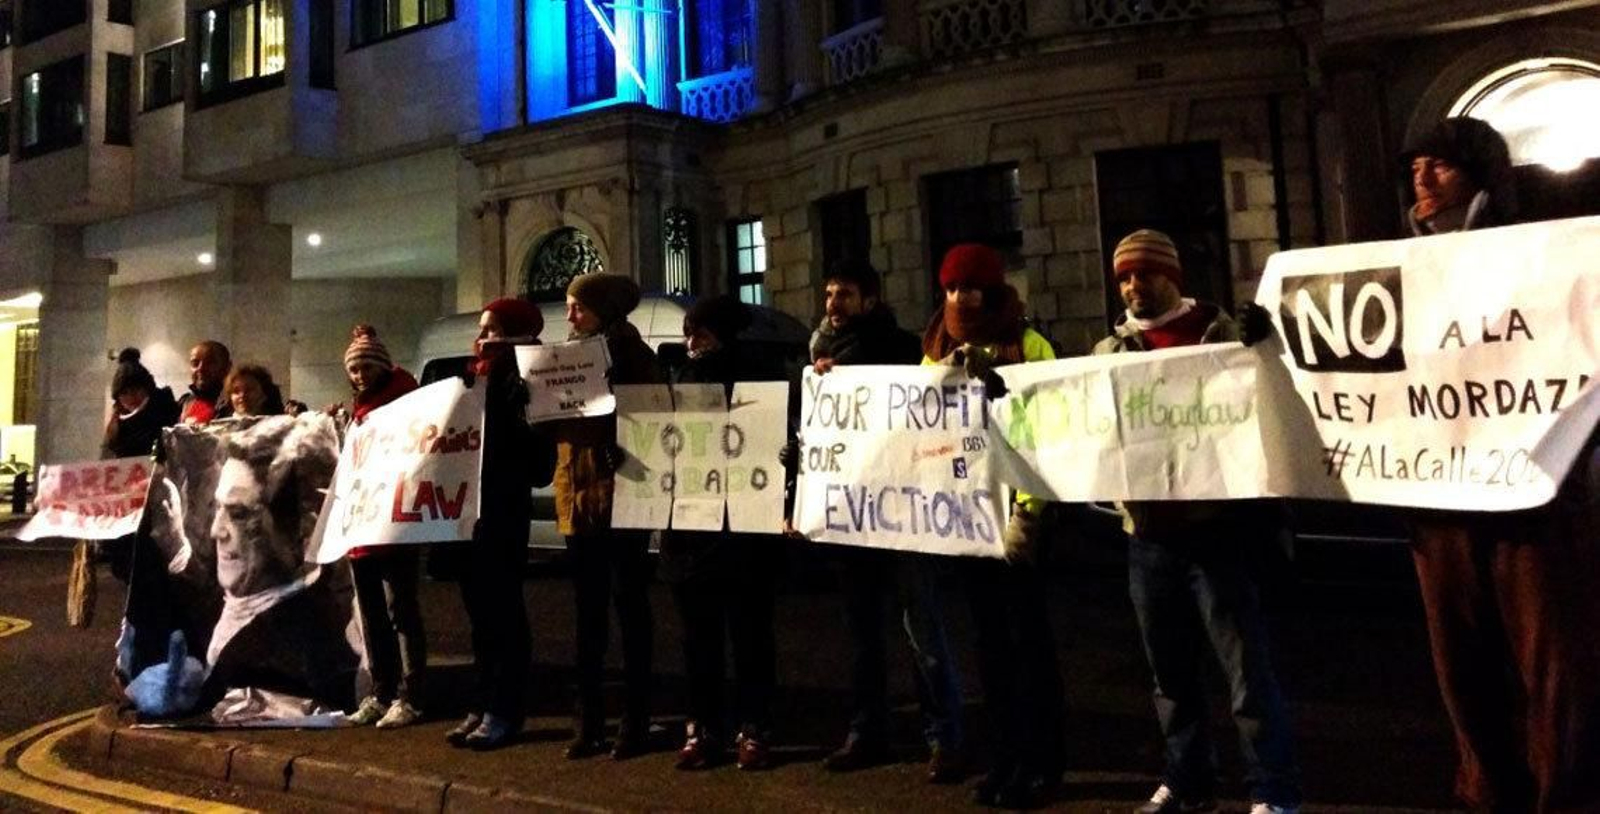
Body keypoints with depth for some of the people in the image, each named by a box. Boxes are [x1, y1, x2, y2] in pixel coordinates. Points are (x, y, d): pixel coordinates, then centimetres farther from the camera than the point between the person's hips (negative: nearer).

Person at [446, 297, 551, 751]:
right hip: (471, 503, 9)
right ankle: (483, 705, 22)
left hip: (504, 507, -9)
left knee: (502, 607, -3)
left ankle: (505, 711, 4)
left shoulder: (521, 380, -8)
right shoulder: (476, 377, 18)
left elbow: (532, 447, -17)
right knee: (479, 606, 13)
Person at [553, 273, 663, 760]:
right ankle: (590, 721, 20)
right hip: (578, 499, 6)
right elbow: (551, 423, 14)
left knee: (630, 607, 3)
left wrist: (627, 453, -26)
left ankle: (636, 721, 11)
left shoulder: (632, 356, -2)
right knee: (588, 613, 11)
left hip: (622, 498, -6)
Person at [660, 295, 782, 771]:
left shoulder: (754, 381, -1)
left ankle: (754, 730, 13)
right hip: (689, 525, 5)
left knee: (749, 633, 4)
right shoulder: (683, 381, 12)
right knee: (699, 636, 10)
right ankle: (702, 728, 19)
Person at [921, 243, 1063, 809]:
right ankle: (1007, 754, 25)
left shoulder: (1030, 348, -4)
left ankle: (1044, 760, 15)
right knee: (990, 637, 12)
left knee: (1029, 637, 2)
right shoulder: (937, 355, 11)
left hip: (1018, 508, -5)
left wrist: (1027, 510, -18)